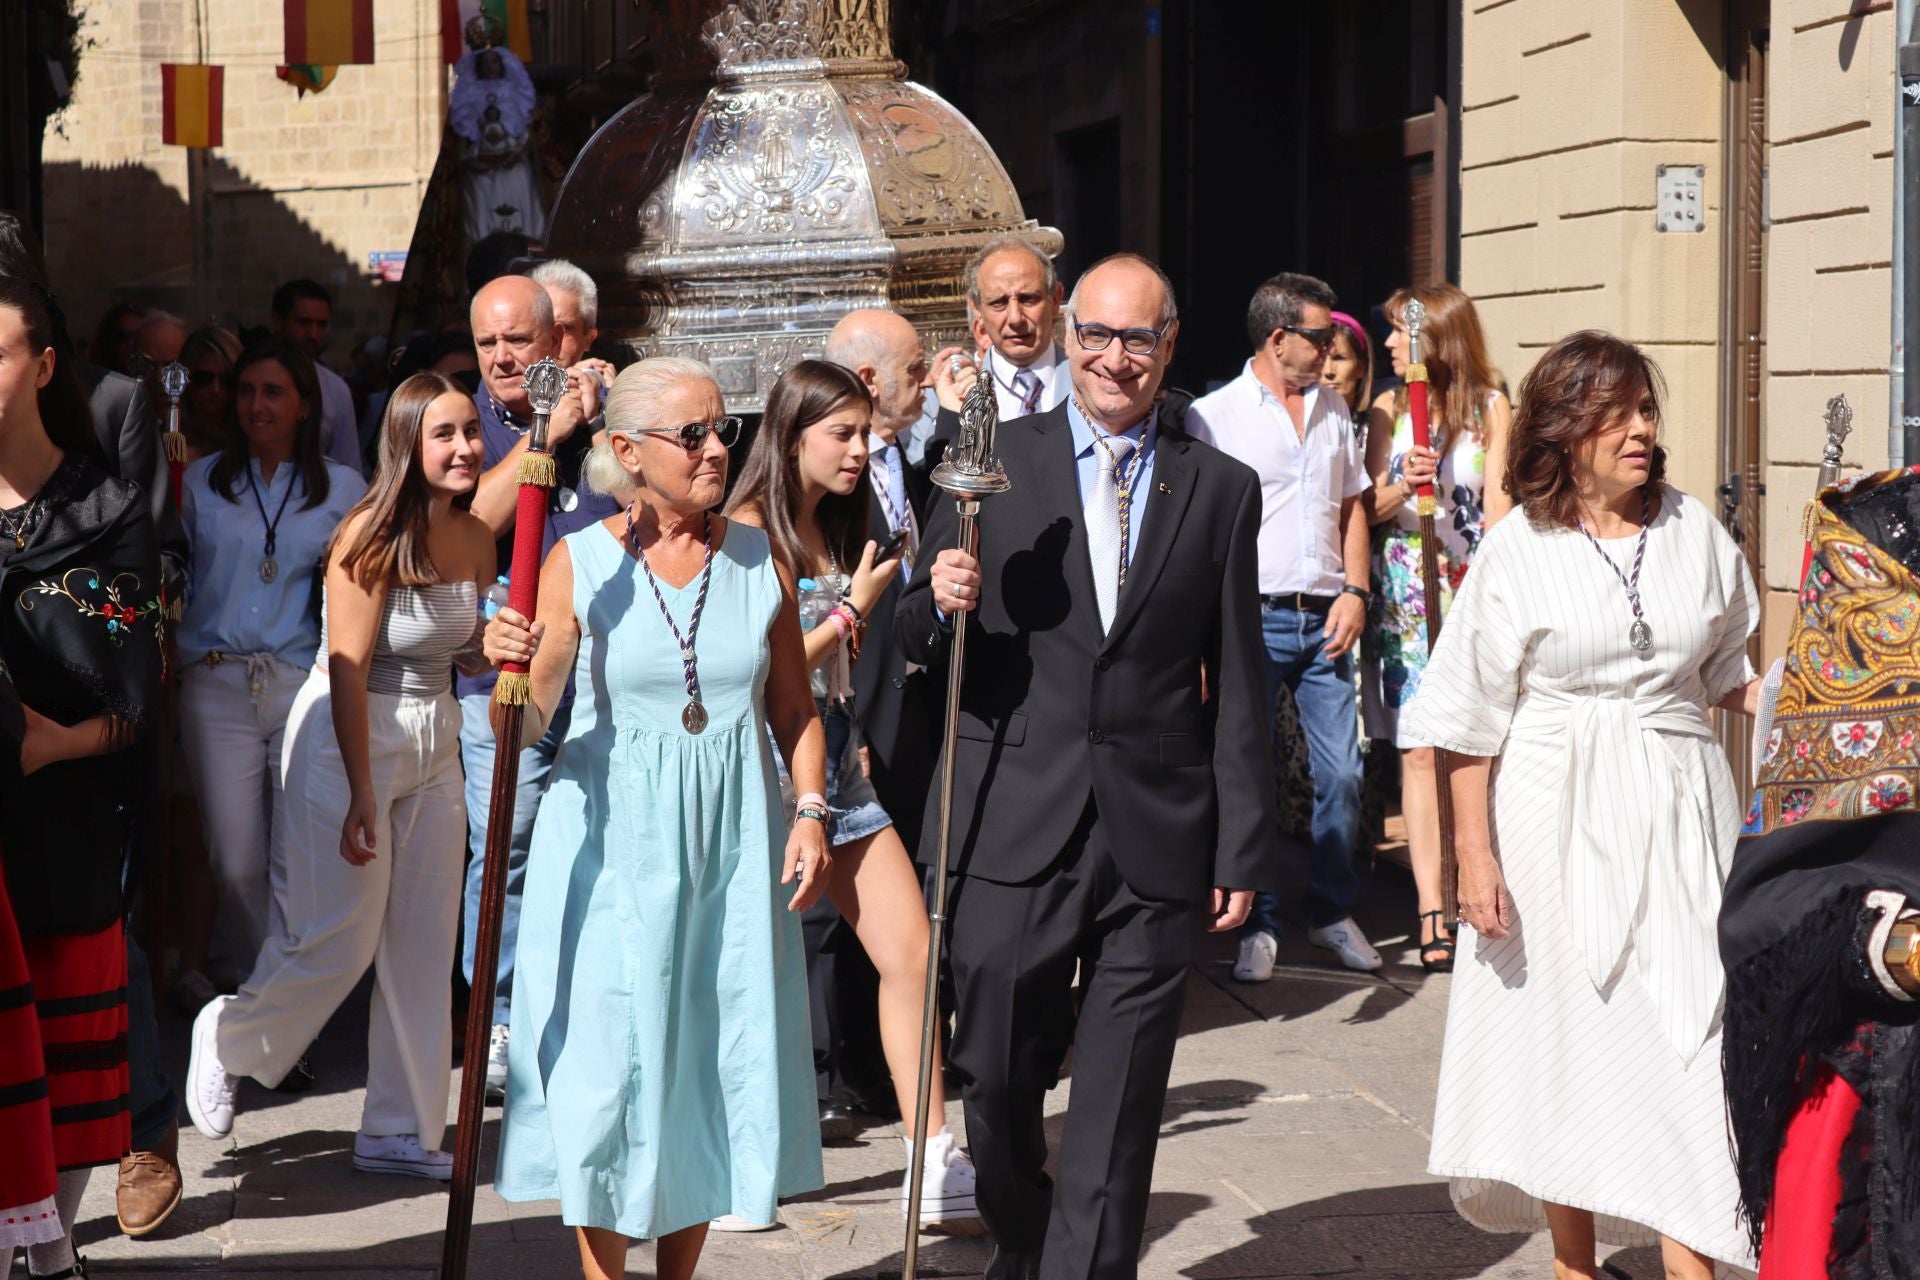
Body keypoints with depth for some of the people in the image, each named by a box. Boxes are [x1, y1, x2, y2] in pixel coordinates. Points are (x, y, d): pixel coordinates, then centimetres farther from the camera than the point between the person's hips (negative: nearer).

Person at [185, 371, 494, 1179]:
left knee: (423, 948, 7)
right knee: (336, 944, -4)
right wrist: (361, 793, -20)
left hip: (434, 744, 7)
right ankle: (227, 1039, 26)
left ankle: (399, 1132, 17)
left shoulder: (475, 539, 3)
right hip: (348, 740, -7)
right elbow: (348, 670, -18)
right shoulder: (374, 534, -17)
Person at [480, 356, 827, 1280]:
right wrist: (512, 668, -25)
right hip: (613, 841, -3)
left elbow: (793, 710, 11)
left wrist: (811, 809, -2)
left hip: (730, 842, 3)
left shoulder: (759, 559, 4)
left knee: (717, 1056, 7)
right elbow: (528, 727, -5)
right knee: (609, 1063, 0)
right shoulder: (580, 563, -5)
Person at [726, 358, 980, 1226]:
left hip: (838, 762, 7)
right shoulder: (747, 532, -12)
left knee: (911, 956, 3)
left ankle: (937, 1170, 9)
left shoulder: (838, 530, 10)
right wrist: (854, 607, -10)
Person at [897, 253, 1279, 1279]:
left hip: (1156, 839, 0)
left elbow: (1236, 683, 7)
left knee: (1118, 1116, 3)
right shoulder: (991, 466, 6)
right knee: (995, 1080, 7)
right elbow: (916, 638, 8)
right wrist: (942, 607, -15)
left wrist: (1242, 844, 3)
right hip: (1015, 831, 0)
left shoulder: (1220, 490, 8)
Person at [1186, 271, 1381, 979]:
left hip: (1325, 620, 5)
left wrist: (1354, 590, 4)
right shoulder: (1214, 415, -3)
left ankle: (1332, 911, 17)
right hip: (1252, 620, -4)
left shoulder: (1333, 410, 14)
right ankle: (1257, 923, 9)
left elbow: (1351, 506, 18)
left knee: (1342, 773, 3)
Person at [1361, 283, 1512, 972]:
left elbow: (1498, 506, 2)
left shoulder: (1492, 408, 5)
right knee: (1419, 751, -4)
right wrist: (1401, 487, -13)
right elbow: (1370, 508, 9)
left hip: (1474, 587, -2)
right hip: (1403, 593, 2)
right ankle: (1432, 909, -5)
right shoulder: (1388, 409, 12)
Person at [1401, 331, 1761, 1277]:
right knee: (1568, 1035, 7)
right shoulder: (1519, 549, -3)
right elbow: (1473, 720, -2)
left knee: (1688, 1034, -4)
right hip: (1559, 818, -2)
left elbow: (1726, 675, 15)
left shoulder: (1694, 530, 6)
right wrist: (1474, 854, -7)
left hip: (1677, 812, 2)